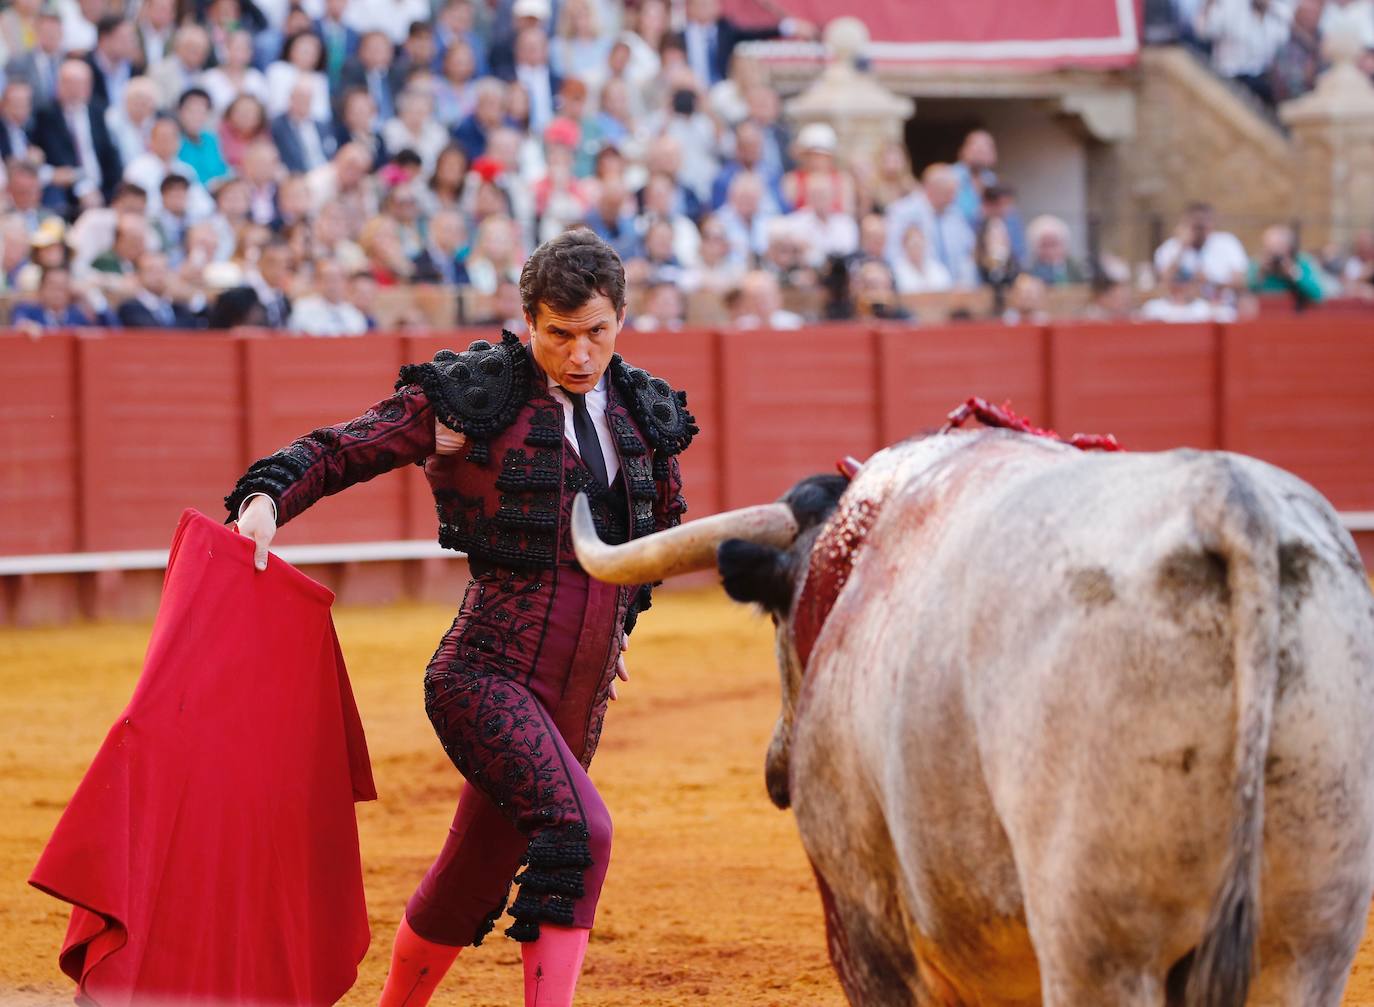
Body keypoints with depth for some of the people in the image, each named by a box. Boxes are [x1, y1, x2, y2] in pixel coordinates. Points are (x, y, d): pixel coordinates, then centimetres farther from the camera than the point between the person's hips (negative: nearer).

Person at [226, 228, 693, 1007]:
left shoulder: (645, 415, 10)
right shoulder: (472, 394, -5)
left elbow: (662, 528, 29)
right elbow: (341, 451, -2)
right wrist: (267, 497, -18)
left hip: (580, 694, 6)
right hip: (489, 669, -6)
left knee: (476, 881, 13)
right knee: (577, 829, -27)